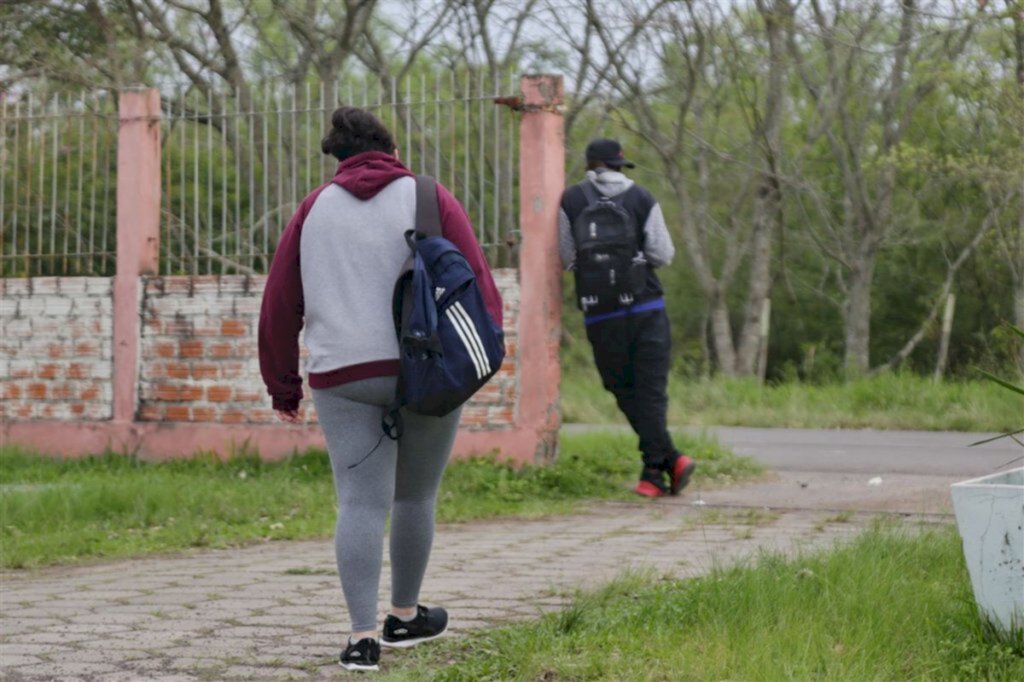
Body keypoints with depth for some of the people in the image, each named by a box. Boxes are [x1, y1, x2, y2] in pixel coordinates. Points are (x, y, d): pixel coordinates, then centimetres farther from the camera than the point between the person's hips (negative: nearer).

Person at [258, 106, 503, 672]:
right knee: (415, 496, 15)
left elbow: (279, 303, 13)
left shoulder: (315, 209, 13)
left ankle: (362, 634, -14)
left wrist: (283, 385, 21)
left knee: (361, 502, -2)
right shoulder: (429, 199, 7)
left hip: (344, 376, 1)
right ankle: (405, 616, 29)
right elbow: (475, 282, -3)